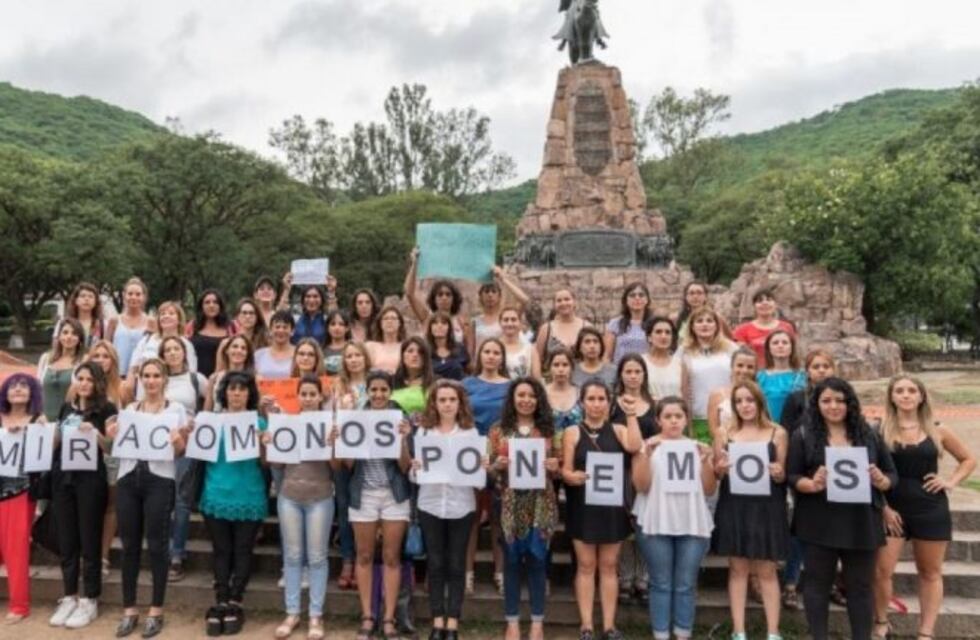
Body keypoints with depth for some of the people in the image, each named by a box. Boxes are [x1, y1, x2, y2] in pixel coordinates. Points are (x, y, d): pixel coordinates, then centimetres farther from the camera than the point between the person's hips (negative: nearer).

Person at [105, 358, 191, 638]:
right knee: (129, 545, 6)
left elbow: (183, 451, 2)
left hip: (159, 480, -3)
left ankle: (156, 610, 11)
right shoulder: (129, 409, 15)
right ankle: (129, 609, 17)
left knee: (156, 545, 0)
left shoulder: (176, 409, 5)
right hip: (128, 478, 3)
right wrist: (110, 437, -4)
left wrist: (177, 441, -20)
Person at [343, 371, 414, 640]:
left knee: (391, 557, 4)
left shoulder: (401, 420, -2)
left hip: (394, 495, -1)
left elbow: (405, 467, -5)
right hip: (363, 494, 1)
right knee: (364, 556, 8)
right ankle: (367, 617, 19)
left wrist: (403, 439, -20)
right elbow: (349, 465, 2)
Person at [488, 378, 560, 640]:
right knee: (512, 561, 6)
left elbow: (557, 471, 12)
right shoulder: (498, 430, 4)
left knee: (537, 560, 5)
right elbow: (488, 470, 5)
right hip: (510, 504, 0)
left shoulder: (548, 430, 6)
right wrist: (498, 465, -15)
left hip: (540, 504, 1)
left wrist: (554, 467, -10)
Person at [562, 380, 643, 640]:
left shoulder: (618, 430, 6)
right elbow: (566, 469, -5)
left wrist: (631, 415, -13)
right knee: (586, 566, 4)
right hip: (583, 507, -2)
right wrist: (572, 476, -27)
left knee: (609, 566, 9)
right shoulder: (572, 432, 1)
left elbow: (634, 446, -15)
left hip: (612, 506, 2)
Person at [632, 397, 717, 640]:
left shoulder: (698, 448, 10)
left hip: (693, 525, 2)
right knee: (661, 584, 1)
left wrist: (706, 461, -8)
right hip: (656, 525, -2)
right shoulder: (646, 446, 2)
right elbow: (641, 486, -7)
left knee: (686, 585, 5)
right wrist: (646, 454, -17)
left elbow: (709, 490, 6)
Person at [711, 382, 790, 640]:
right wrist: (721, 468, -15)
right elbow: (714, 473, 7)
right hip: (734, 507, 1)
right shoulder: (724, 432, 3)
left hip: (767, 508, -1)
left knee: (767, 571, 5)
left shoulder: (778, 433, 2)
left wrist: (778, 473, -16)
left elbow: (784, 476, 6)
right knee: (738, 569, 6)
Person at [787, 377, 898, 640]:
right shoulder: (803, 435, 0)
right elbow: (791, 476, -3)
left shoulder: (869, 435, 7)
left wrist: (881, 481, -13)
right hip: (819, 523, -2)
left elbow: (892, 474, 10)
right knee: (818, 582, 7)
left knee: (861, 586, 11)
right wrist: (811, 484, -22)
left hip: (861, 523, 2)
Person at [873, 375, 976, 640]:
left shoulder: (937, 431, 3)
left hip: (931, 509, 2)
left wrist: (951, 481, 0)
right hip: (893, 510, -2)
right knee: (881, 570, -5)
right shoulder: (880, 431, -3)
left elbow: (969, 459, 15)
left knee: (930, 573, 9)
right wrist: (883, 507, -9)